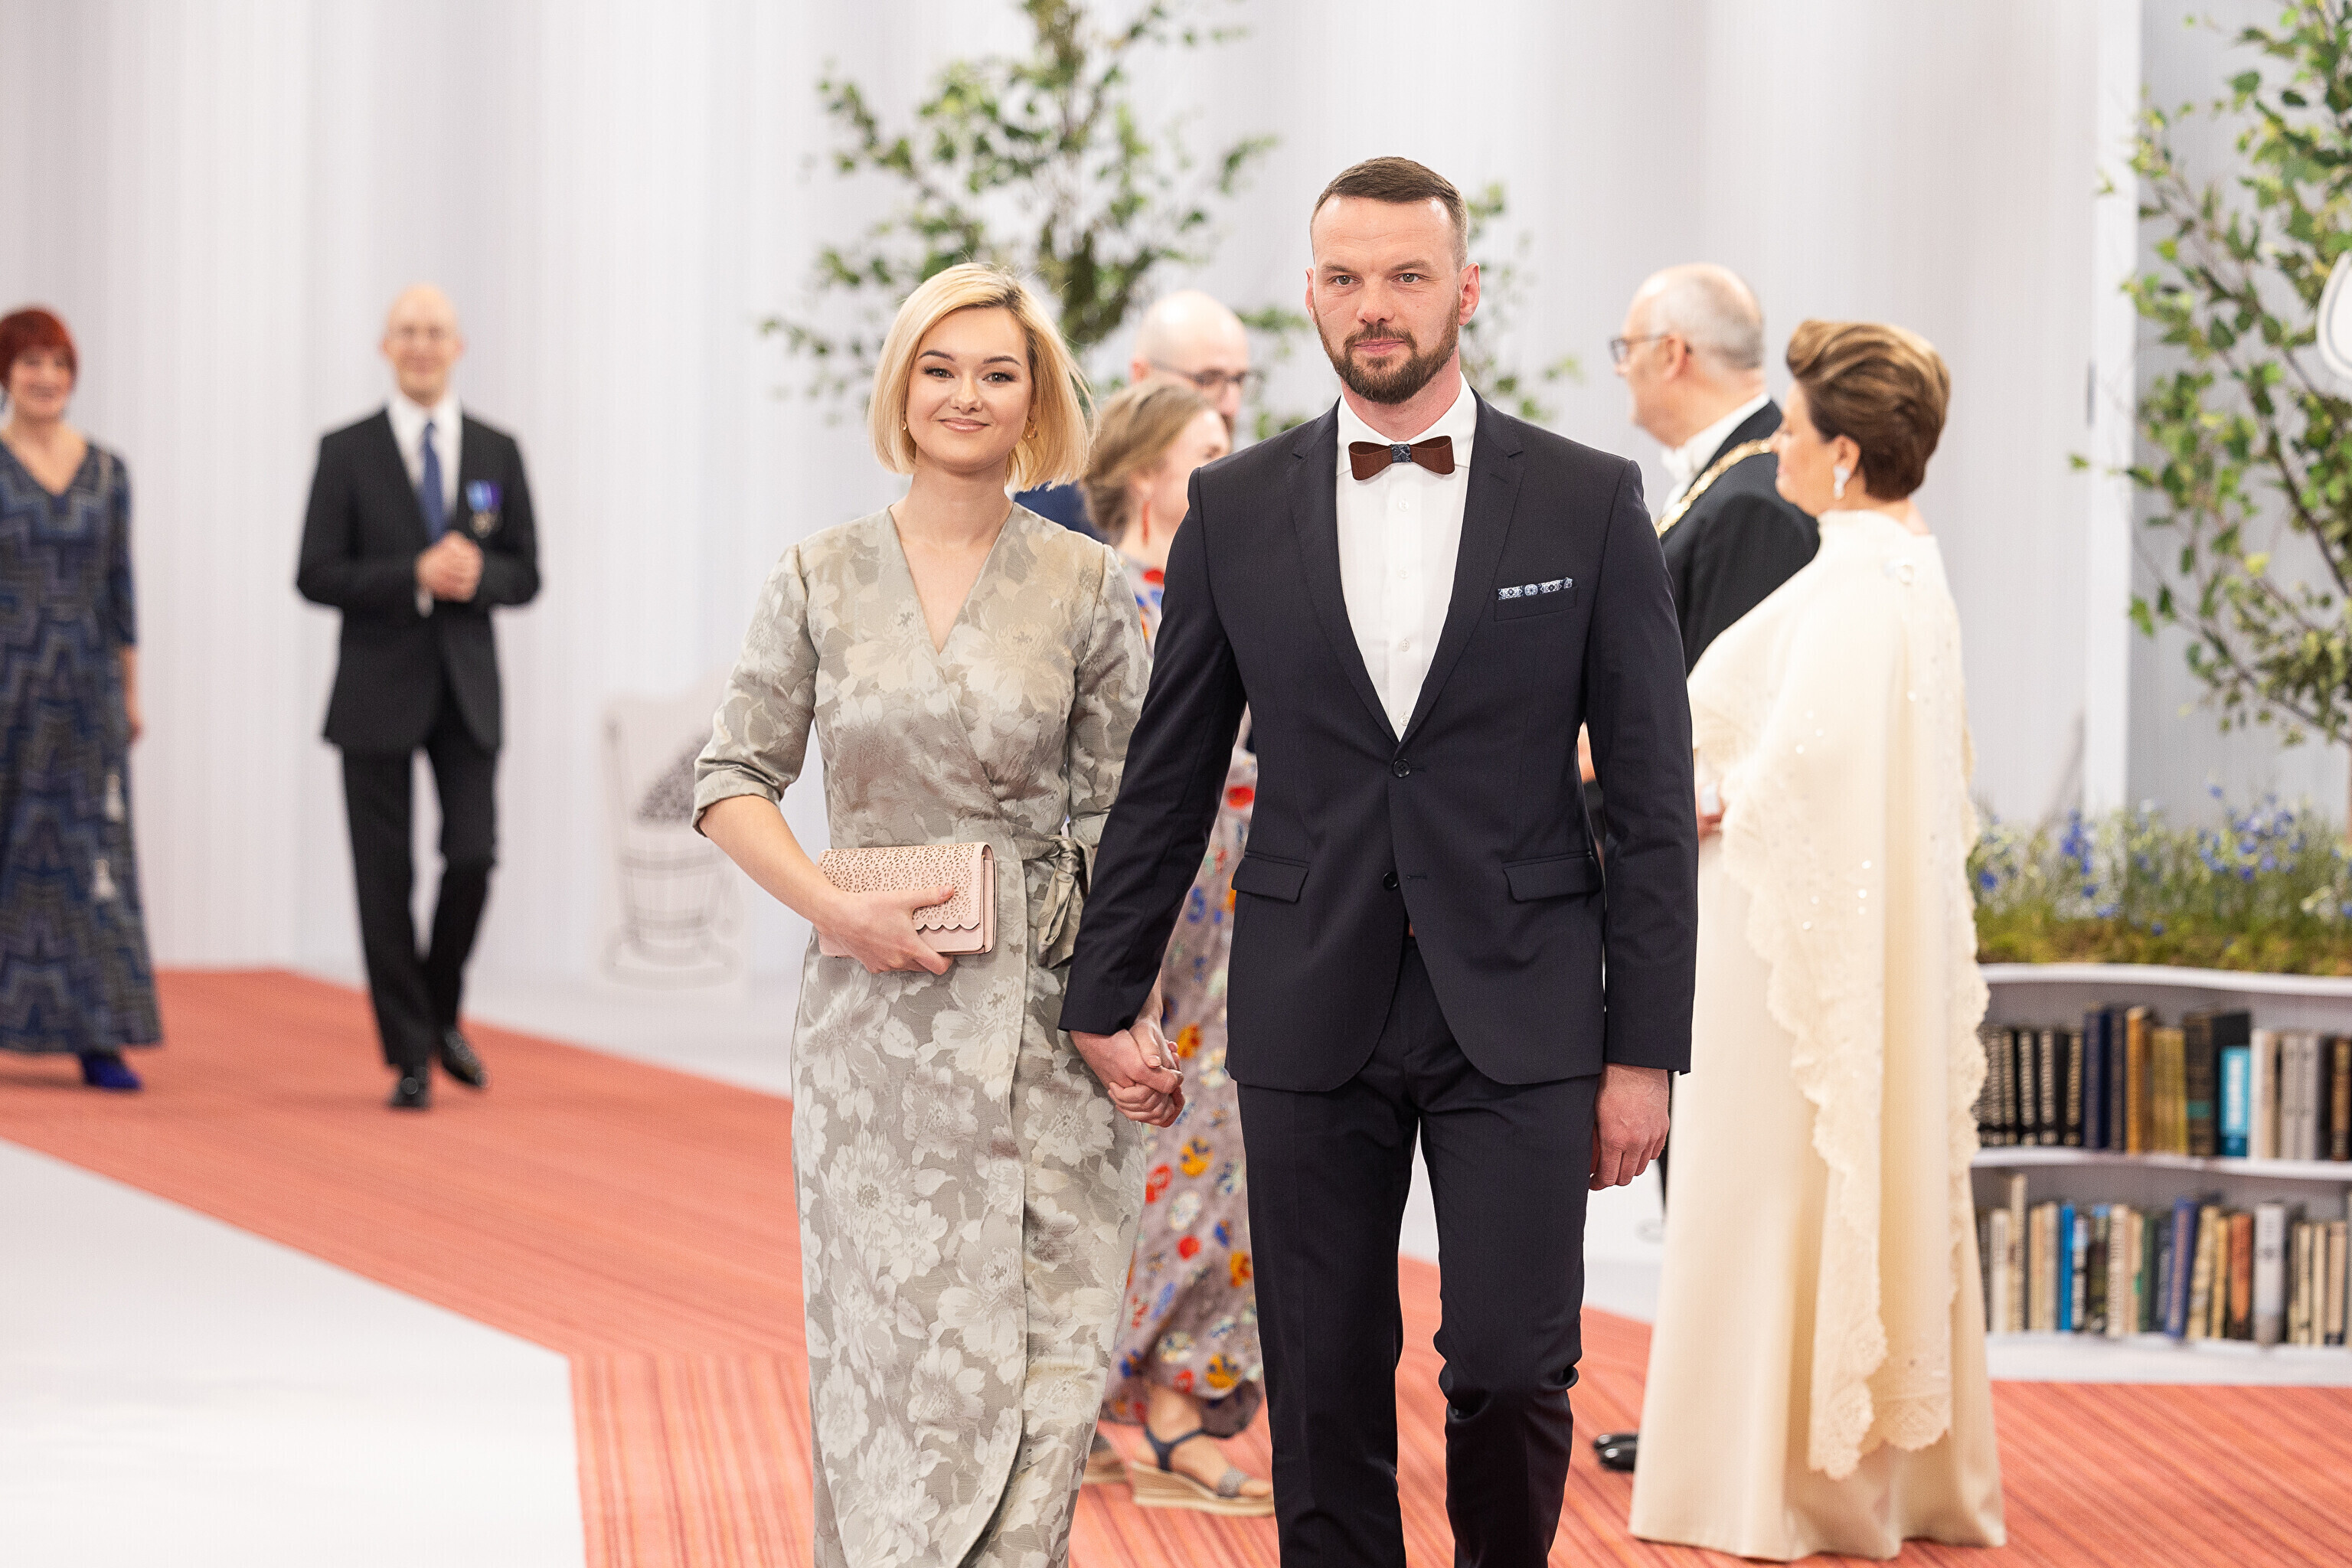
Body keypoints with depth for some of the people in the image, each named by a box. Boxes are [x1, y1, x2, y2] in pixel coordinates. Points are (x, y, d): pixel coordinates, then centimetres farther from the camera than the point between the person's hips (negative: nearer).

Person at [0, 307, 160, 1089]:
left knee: (93, 854, -1)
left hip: (85, 686, 3)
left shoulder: (106, 471, 8)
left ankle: (98, 1039, 0)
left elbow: (119, 585, 11)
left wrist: (130, 691, 9)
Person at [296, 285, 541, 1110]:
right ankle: (410, 1057, 6)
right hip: (379, 688, -2)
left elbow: (525, 575, 8)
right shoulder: (347, 453, 0)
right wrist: (417, 577, -18)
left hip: (467, 687, 2)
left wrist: (477, 575, -14)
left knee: (473, 856, -7)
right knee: (385, 877, -1)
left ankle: (441, 1013, 19)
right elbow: (316, 576, -6)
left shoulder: (497, 452, 8)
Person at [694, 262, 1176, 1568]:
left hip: (1044, 1018, 0)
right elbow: (731, 780, 5)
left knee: (1040, 1354, -3)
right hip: (875, 1012, 0)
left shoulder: (1086, 586, 2)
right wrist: (836, 909, -10)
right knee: (892, 1348, 2)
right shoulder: (821, 578, 3)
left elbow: (1120, 822, 2)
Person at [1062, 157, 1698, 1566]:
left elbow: (1653, 793, 0)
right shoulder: (1237, 508, 5)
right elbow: (1171, 777, 11)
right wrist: (1106, 999, 9)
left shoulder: (1588, 502, 0)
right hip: (1312, 1015, 2)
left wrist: (1647, 1047, -4)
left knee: (1515, 1369, -8)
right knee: (1326, 1394, 4)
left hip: (1517, 1012, -2)